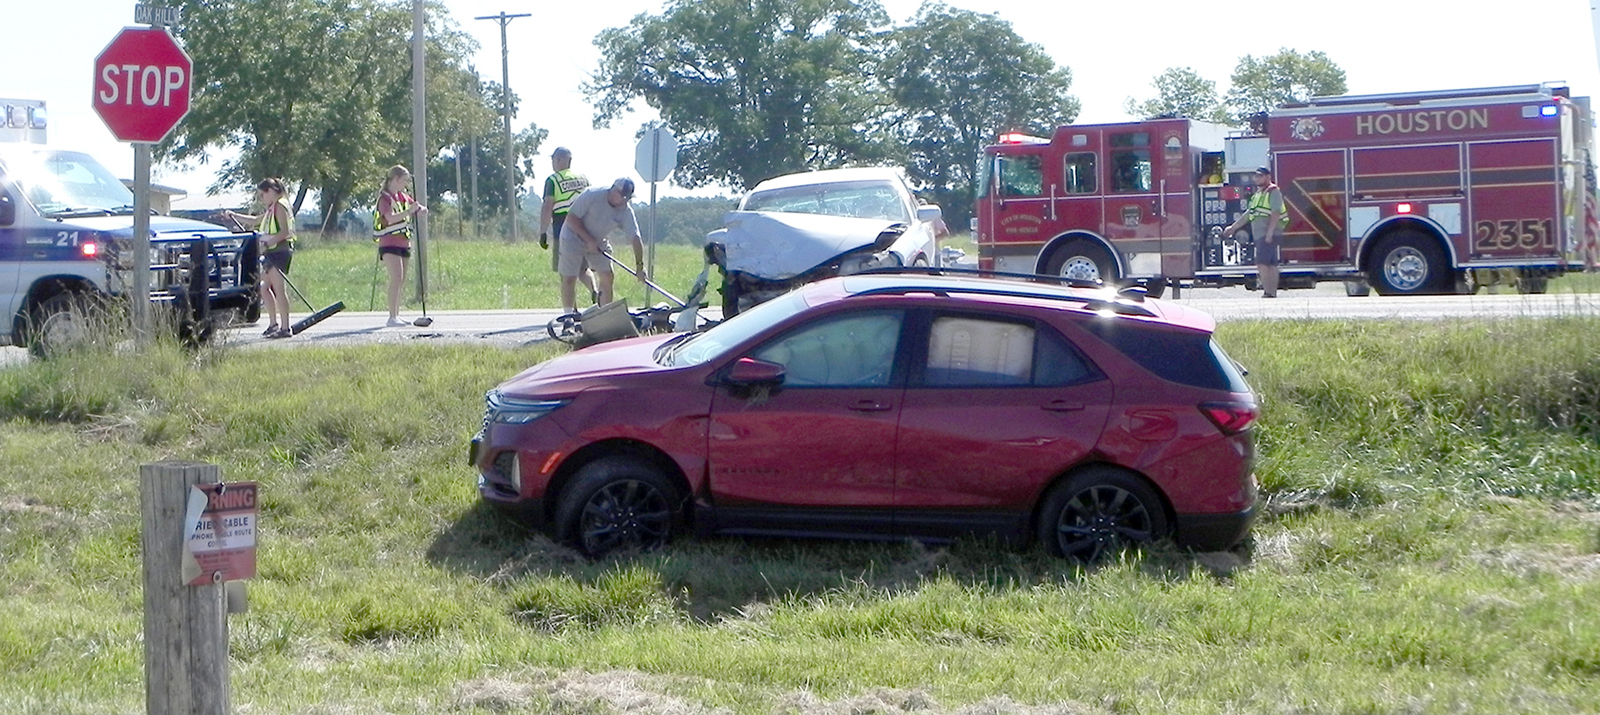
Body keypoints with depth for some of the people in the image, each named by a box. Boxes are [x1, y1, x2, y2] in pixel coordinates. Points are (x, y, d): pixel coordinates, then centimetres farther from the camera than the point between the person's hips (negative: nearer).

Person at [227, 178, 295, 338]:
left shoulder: (280, 206, -9)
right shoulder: (271, 209, 21)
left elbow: (285, 232, -19)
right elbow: (256, 221, 36)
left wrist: (268, 242, -24)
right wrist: (235, 216, 31)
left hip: (280, 251, -10)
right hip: (271, 253, 10)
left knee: (278, 289, -11)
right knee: (264, 287, 12)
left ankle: (285, 327, -11)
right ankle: (274, 323, 18)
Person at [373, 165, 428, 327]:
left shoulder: (404, 197, 15)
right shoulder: (385, 198, -9)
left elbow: (420, 210, 19)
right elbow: (391, 218, -24)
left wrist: (421, 209, -4)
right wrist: (409, 211, -32)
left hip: (403, 243, 8)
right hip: (389, 243, -8)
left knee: (401, 281, 8)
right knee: (396, 278, -18)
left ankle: (396, 315, 14)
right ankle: (392, 317, -21)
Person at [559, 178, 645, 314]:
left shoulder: (626, 212, -15)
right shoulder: (592, 195, -26)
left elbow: (635, 238, -19)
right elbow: (571, 218, -23)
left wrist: (639, 265, -29)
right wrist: (589, 240, -26)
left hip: (599, 242, 4)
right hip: (574, 237, -4)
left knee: (607, 277, -4)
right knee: (569, 278, -8)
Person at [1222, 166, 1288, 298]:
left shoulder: (1273, 192, -4)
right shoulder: (1258, 194, 23)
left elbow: (1276, 213, -15)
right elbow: (1248, 214, 29)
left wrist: (1269, 233, -23)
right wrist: (1233, 228, 30)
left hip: (1270, 236, -9)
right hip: (1260, 236, 9)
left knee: (1262, 264, -17)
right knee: (1271, 266, 7)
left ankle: (1268, 293, -19)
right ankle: (1273, 293, 7)